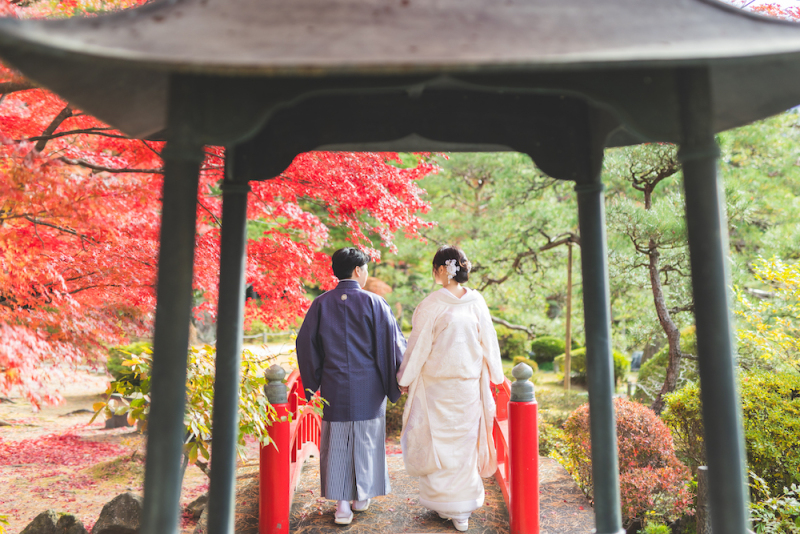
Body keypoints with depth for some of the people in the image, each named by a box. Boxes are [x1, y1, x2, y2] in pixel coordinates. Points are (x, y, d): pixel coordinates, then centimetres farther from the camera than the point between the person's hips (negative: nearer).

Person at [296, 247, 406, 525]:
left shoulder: (321, 303, -2)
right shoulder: (373, 302, -9)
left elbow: (305, 343, 3)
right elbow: (394, 341, -7)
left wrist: (313, 382, 16)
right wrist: (397, 378, 6)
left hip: (334, 387, 2)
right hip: (368, 387, -1)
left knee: (337, 442, 10)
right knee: (367, 440, 15)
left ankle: (342, 505, 13)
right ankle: (362, 497, 28)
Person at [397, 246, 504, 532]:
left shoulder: (432, 303, -13)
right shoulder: (476, 301, -2)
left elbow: (418, 345, -9)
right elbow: (489, 342, 5)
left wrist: (405, 378, 4)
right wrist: (492, 377, 17)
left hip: (436, 385, -3)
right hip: (469, 383, 4)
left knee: (436, 439, 12)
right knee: (464, 440, 13)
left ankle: (440, 500, 24)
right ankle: (462, 510, 23)